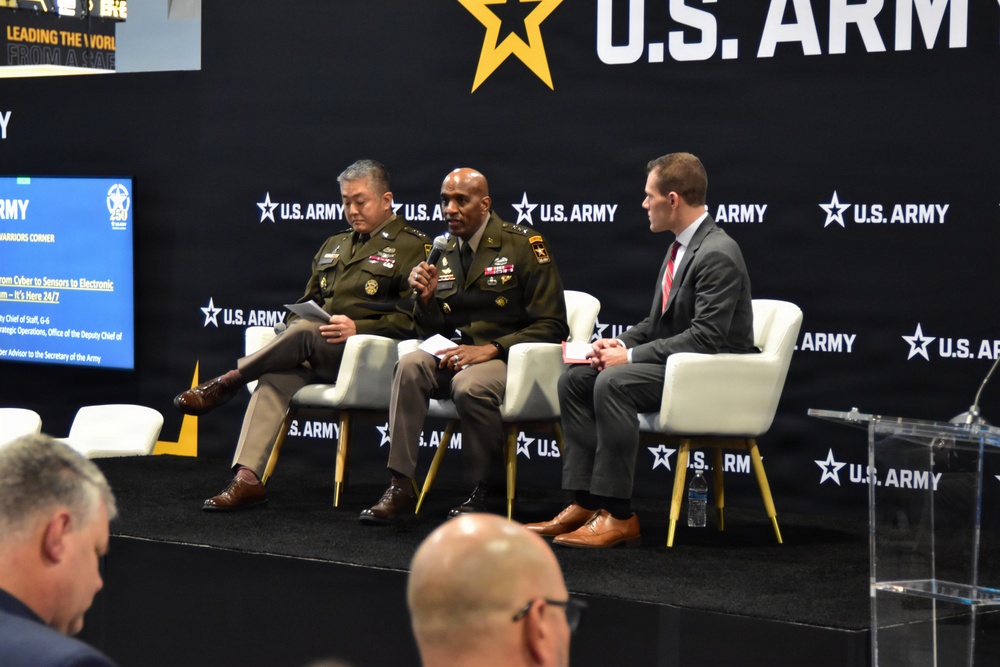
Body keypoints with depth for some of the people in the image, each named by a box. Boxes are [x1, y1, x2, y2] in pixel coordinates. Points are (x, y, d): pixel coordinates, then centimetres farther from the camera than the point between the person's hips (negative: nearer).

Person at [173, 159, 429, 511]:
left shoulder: (412, 246, 3)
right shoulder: (334, 246, 28)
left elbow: (414, 318, -8)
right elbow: (309, 302, 32)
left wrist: (358, 328, -19)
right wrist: (296, 323, 8)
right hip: (318, 357, 6)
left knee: (304, 333, -32)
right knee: (275, 378, -26)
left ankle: (228, 382, -15)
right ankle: (247, 478, -36)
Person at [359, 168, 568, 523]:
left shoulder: (523, 245, -4)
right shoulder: (444, 254, 14)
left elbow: (552, 326, -8)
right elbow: (433, 331, 19)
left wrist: (491, 349, -18)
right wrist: (426, 299, -4)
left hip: (507, 357, -5)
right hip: (456, 353, 5)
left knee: (470, 385, -37)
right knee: (410, 366, -27)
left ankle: (483, 491, -13)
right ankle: (400, 486, -25)